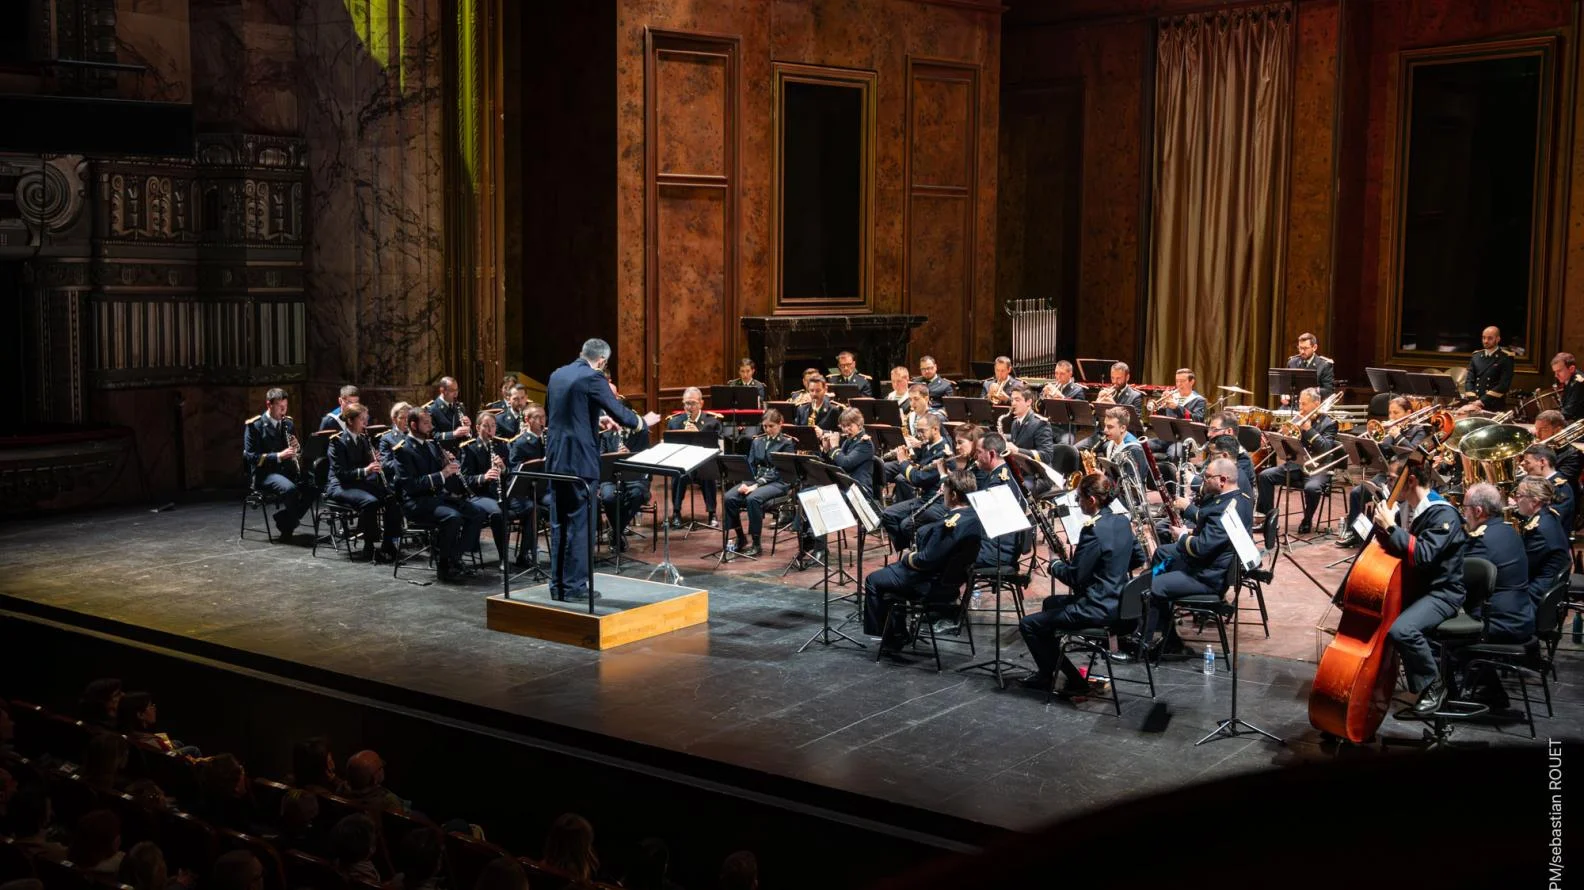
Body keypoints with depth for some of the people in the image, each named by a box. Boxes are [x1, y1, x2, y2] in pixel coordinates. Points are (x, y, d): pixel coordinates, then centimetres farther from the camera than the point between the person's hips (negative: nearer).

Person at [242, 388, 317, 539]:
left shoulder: (288, 423, 13)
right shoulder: (254, 425, -5)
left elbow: (295, 452, 20)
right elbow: (251, 456, -11)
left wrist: (296, 448, -5)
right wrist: (278, 456, -21)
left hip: (287, 469, 6)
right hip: (265, 473, -6)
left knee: (314, 485, -21)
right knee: (290, 489, -35)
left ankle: (284, 518, -4)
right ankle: (288, 526, -11)